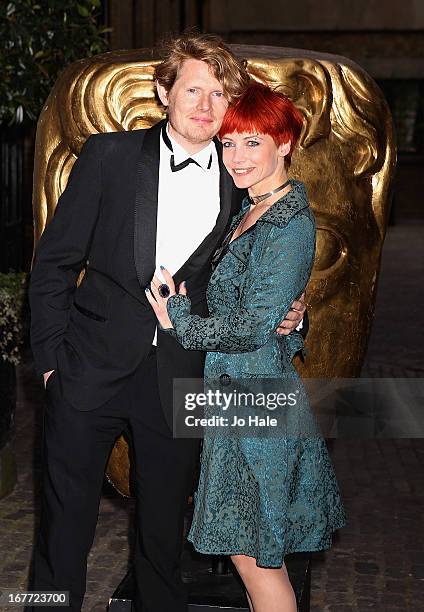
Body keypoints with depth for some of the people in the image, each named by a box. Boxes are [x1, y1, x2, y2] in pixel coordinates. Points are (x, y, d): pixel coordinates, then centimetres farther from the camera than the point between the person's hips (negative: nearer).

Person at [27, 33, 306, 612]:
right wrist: (51, 357, -3)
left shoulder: (240, 183, 3)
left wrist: (288, 314, -5)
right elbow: (54, 261, 1)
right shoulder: (110, 155, -2)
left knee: (164, 531, 16)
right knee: (65, 526, 10)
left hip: (179, 380, 2)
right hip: (93, 368, -1)